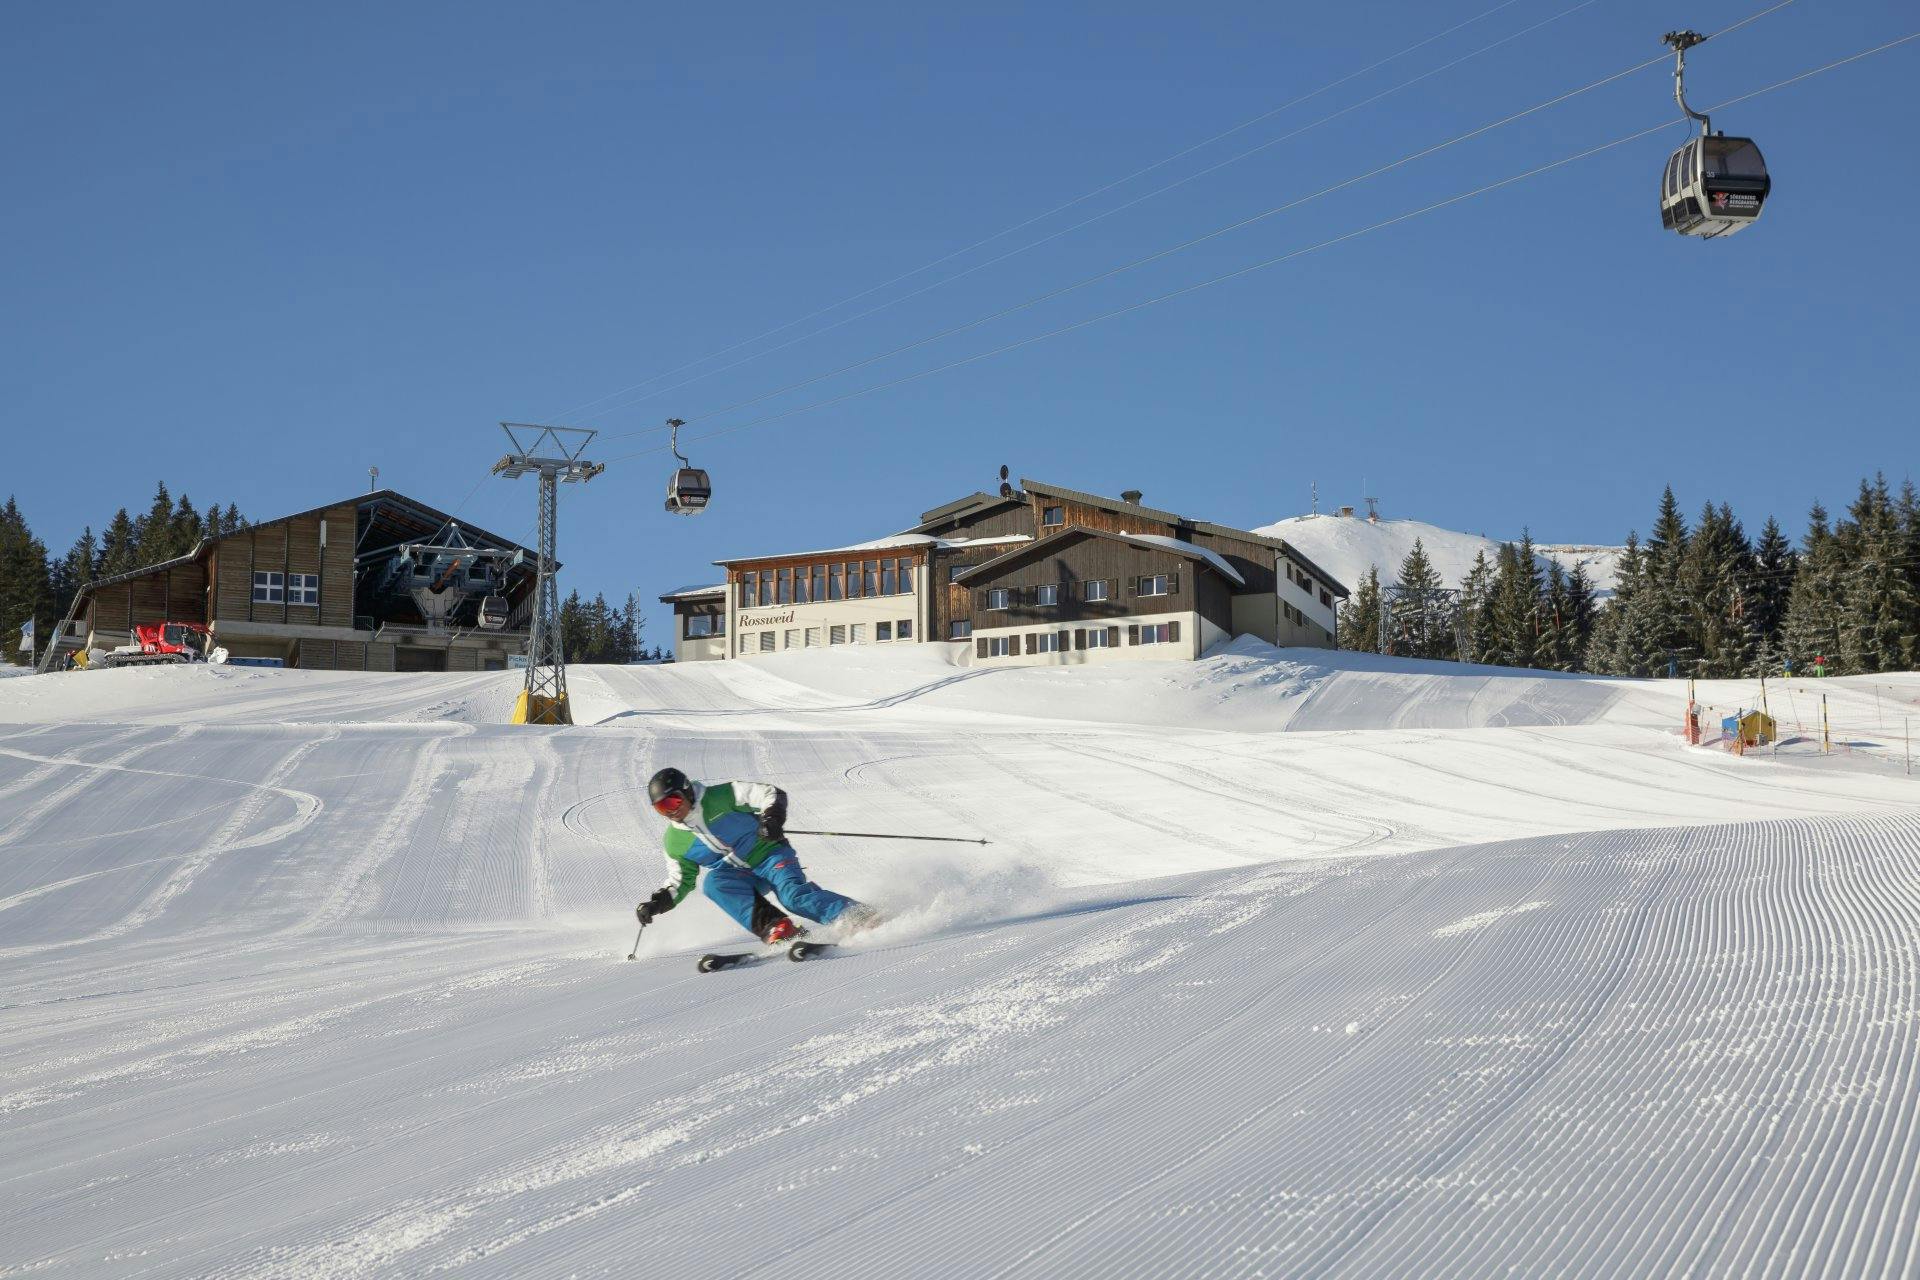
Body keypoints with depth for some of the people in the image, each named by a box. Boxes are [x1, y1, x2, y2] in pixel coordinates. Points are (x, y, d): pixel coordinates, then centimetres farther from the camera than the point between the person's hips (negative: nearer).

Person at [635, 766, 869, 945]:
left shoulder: (719, 797, -12)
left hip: (769, 854, -4)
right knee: (714, 882, -29)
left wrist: (772, 818, -33)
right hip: (736, 876, 4)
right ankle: (775, 928, -38)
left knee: (793, 894, -31)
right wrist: (658, 902, -2)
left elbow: (772, 794, -14)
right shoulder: (674, 842, 3)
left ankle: (862, 918, -29)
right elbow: (681, 881, 15)